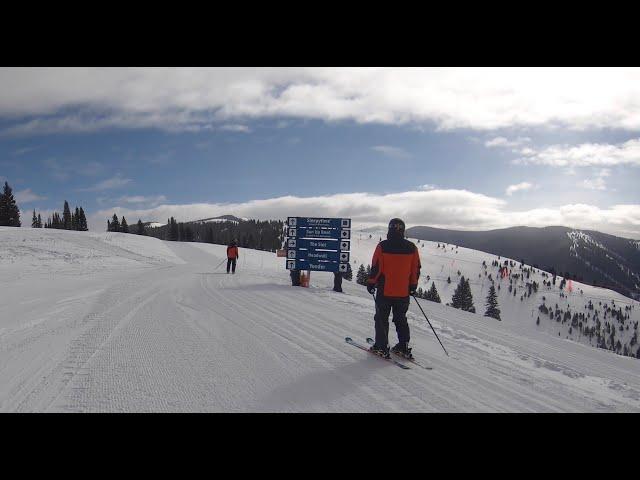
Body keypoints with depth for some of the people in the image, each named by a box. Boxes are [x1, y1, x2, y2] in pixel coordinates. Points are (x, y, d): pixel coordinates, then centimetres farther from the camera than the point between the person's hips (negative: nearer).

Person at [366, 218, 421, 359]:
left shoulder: (382, 246, -11)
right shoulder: (412, 248, 0)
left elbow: (376, 267, -9)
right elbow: (416, 269, 7)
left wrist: (371, 282, 3)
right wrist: (413, 285, 18)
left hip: (385, 290, -3)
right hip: (403, 292, 4)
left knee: (382, 318, 8)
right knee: (401, 319, 17)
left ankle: (381, 347, 7)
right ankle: (404, 347, 18)